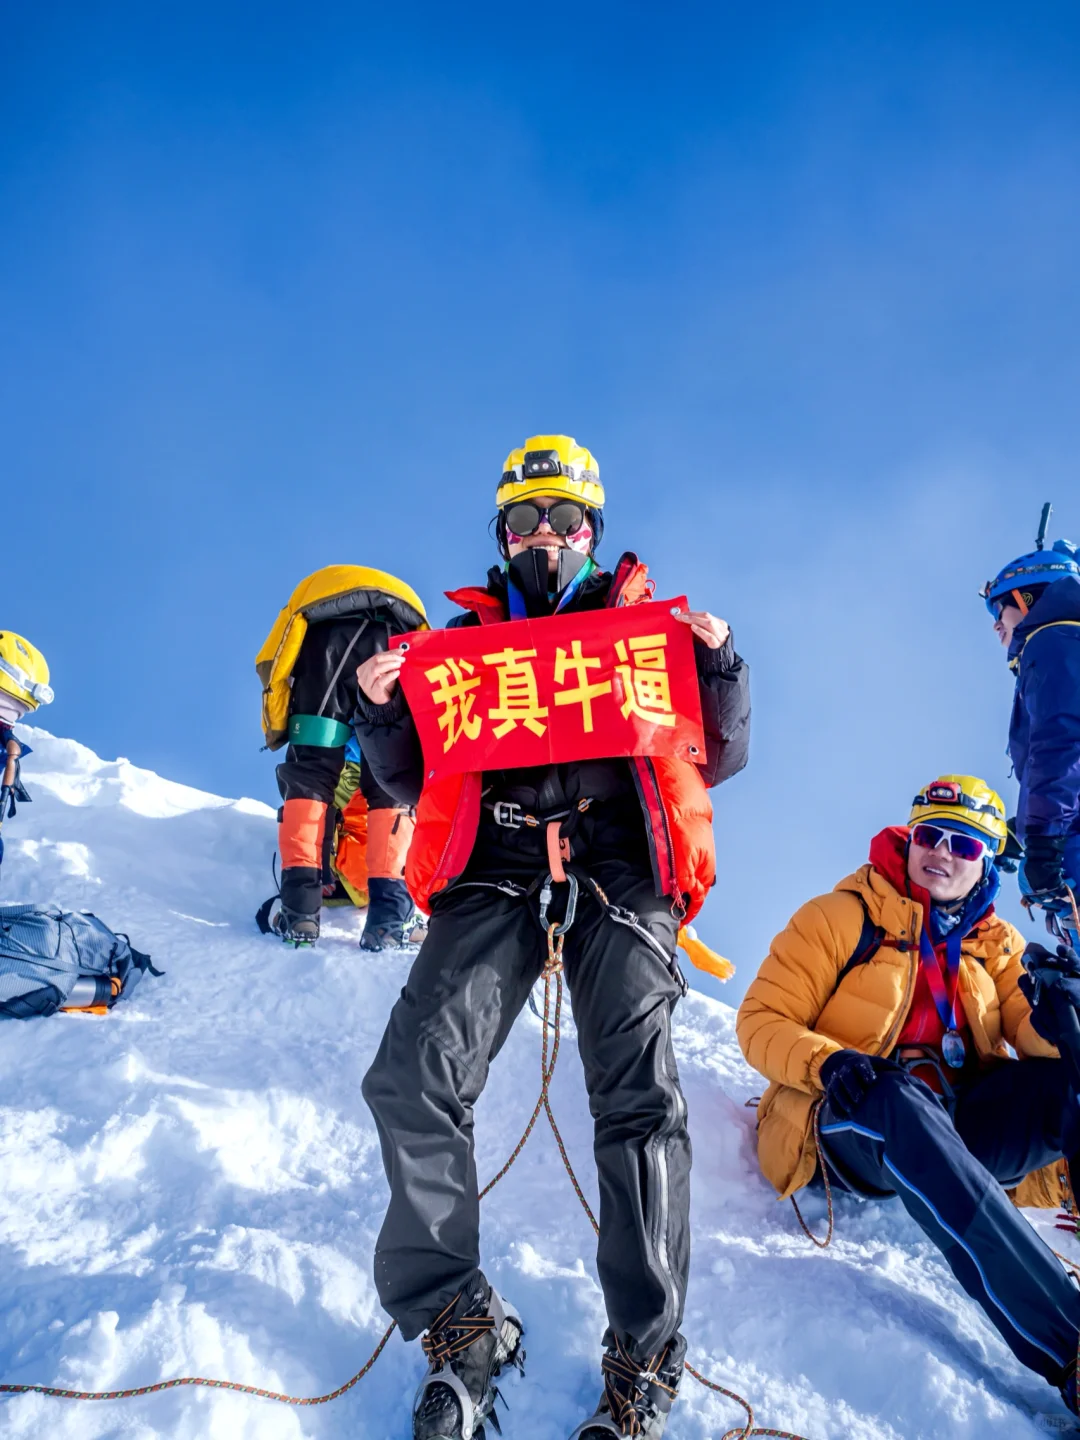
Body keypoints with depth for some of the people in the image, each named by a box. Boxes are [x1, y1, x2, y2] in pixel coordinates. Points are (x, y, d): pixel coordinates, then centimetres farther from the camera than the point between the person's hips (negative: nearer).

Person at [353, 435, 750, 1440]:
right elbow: (410, 781, 22)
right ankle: (458, 1322, -2)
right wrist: (383, 713, 2)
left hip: (617, 873, -1)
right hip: (494, 870, 1)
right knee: (413, 1081, -17)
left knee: (639, 1104, -11)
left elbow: (717, 761, 18)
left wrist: (719, 667, 1)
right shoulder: (467, 636, 23)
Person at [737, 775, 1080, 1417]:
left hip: (964, 1133, 4)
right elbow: (761, 1020, -3)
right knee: (897, 1097, -39)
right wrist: (829, 1063, -23)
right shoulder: (844, 917, 3)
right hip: (856, 1125, -4)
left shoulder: (998, 945, 16)